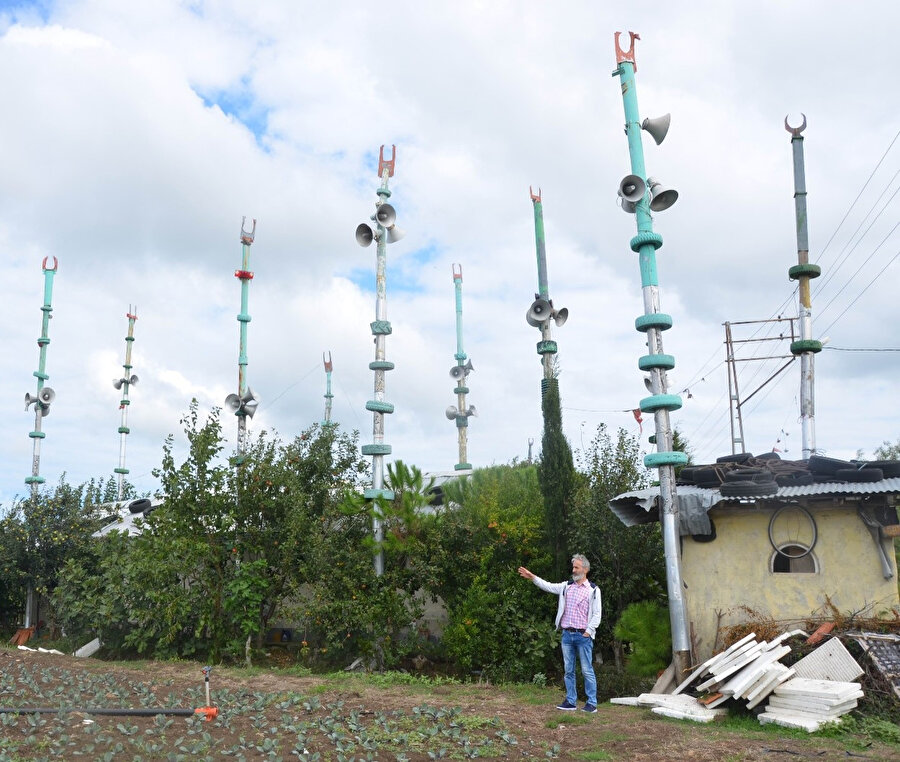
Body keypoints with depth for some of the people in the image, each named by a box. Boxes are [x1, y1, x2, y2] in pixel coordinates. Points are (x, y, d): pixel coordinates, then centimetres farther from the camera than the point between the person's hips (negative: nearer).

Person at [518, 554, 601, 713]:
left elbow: (597, 613, -5)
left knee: (587, 670, -1)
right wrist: (532, 577, -4)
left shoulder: (593, 590, -2)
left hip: (583, 635, -5)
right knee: (569, 670, 9)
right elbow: (548, 586, 7)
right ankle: (570, 702, 17)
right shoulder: (566, 586, 11)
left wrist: (588, 632, -10)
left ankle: (591, 703, 6)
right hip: (567, 634, 5)